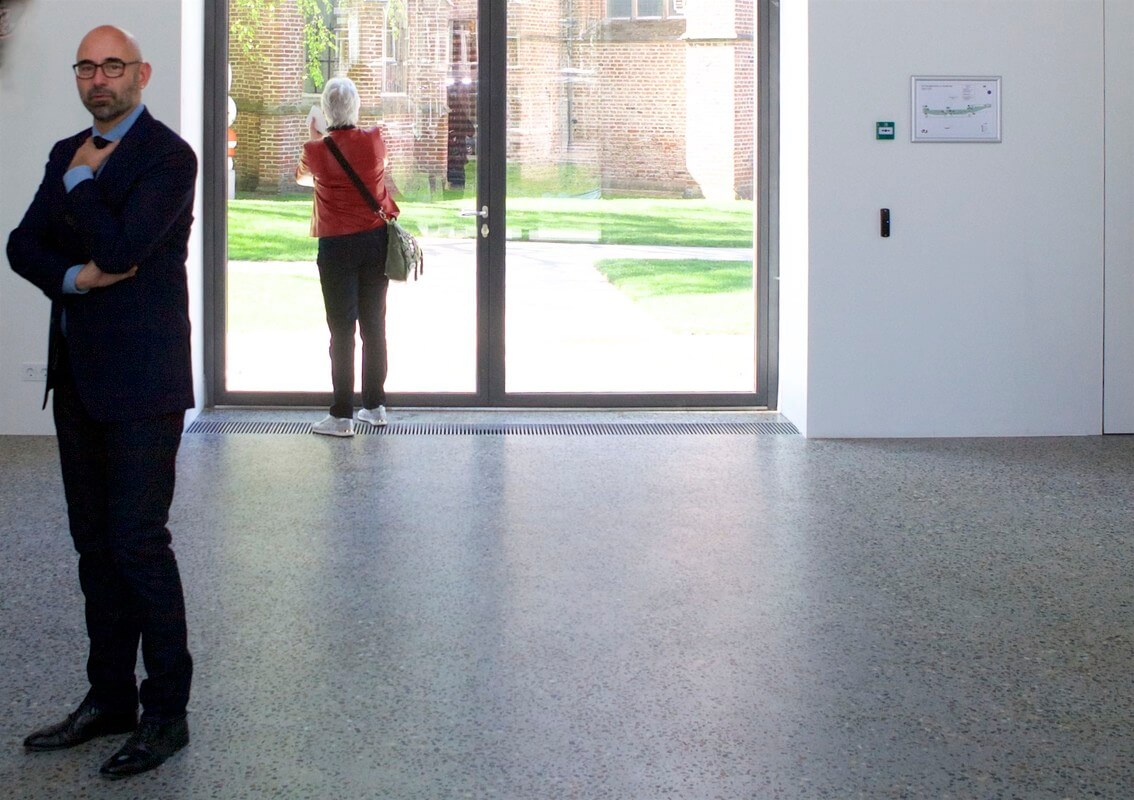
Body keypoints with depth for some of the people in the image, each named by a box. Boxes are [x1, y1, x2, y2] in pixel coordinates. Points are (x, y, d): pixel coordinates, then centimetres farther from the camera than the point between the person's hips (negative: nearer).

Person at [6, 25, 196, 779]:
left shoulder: (168, 157, -9)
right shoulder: (68, 154, 15)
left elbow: (120, 247, -21)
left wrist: (81, 183, -7)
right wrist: (76, 276, -11)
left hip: (141, 381, -8)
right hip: (78, 376, 8)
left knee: (138, 542, -6)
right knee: (96, 543, 12)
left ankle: (167, 712, 4)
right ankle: (111, 698, 22)